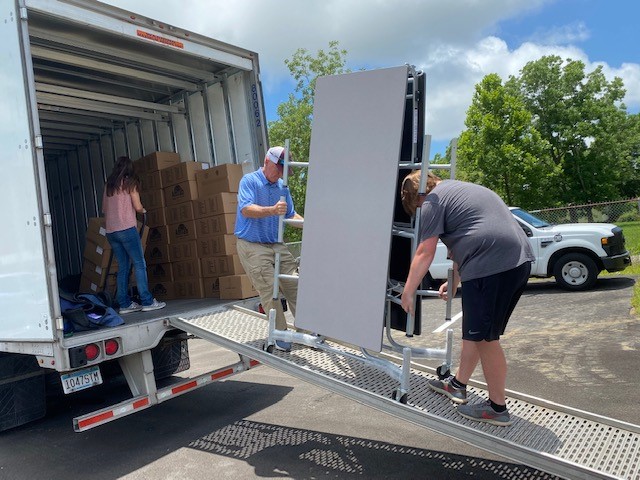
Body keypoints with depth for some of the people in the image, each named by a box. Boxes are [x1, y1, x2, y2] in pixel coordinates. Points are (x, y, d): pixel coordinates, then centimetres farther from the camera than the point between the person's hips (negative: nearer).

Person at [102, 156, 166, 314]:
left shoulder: (109, 185, 16)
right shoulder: (130, 182, 0)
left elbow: (104, 209, 17)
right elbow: (138, 207, -4)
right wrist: (143, 210, 16)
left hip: (110, 231, 6)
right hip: (127, 229, -6)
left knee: (122, 267, 9)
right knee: (139, 264, -4)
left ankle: (124, 304, 9)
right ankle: (147, 302, -7)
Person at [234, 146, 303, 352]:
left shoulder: (282, 187, 11)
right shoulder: (249, 181, -7)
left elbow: (291, 215, 16)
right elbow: (246, 209, -23)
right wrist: (272, 210, -39)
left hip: (277, 245, 6)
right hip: (253, 246, -6)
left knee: (293, 285, 2)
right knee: (269, 290, -10)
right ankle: (280, 334, 0)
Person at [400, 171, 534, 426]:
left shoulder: (433, 201, -2)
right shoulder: (462, 190, 28)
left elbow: (425, 254, -5)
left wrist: (408, 292, 3)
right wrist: (453, 282, 35)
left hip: (491, 267, -10)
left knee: (485, 338, 1)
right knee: (474, 331, 19)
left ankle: (497, 408, 13)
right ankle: (458, 385, 32)